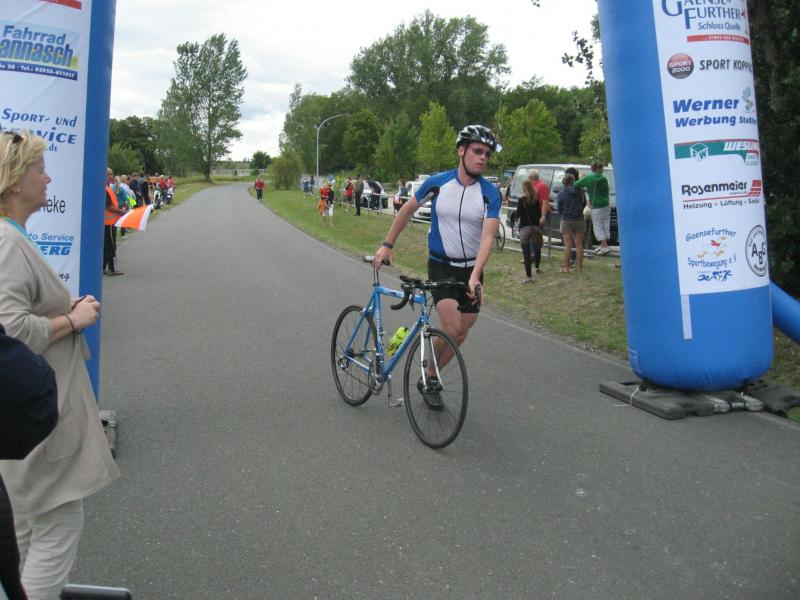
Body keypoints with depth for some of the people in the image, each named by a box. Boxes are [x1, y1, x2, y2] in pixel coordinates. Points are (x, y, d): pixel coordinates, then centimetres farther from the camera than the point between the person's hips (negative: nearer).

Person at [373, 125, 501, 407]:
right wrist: (387, 244, 6)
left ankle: (430, 378, 29)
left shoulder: (490, 193, -11)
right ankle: (428, 379, 7)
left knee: (461, 335, 7)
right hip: (441, 265, -2)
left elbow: (488, 237, -21)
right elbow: (407, 209, 6)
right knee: (452, 330, -17)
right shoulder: (437, 182, -9)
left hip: (471, 269, 2)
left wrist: (474, 276, -34)